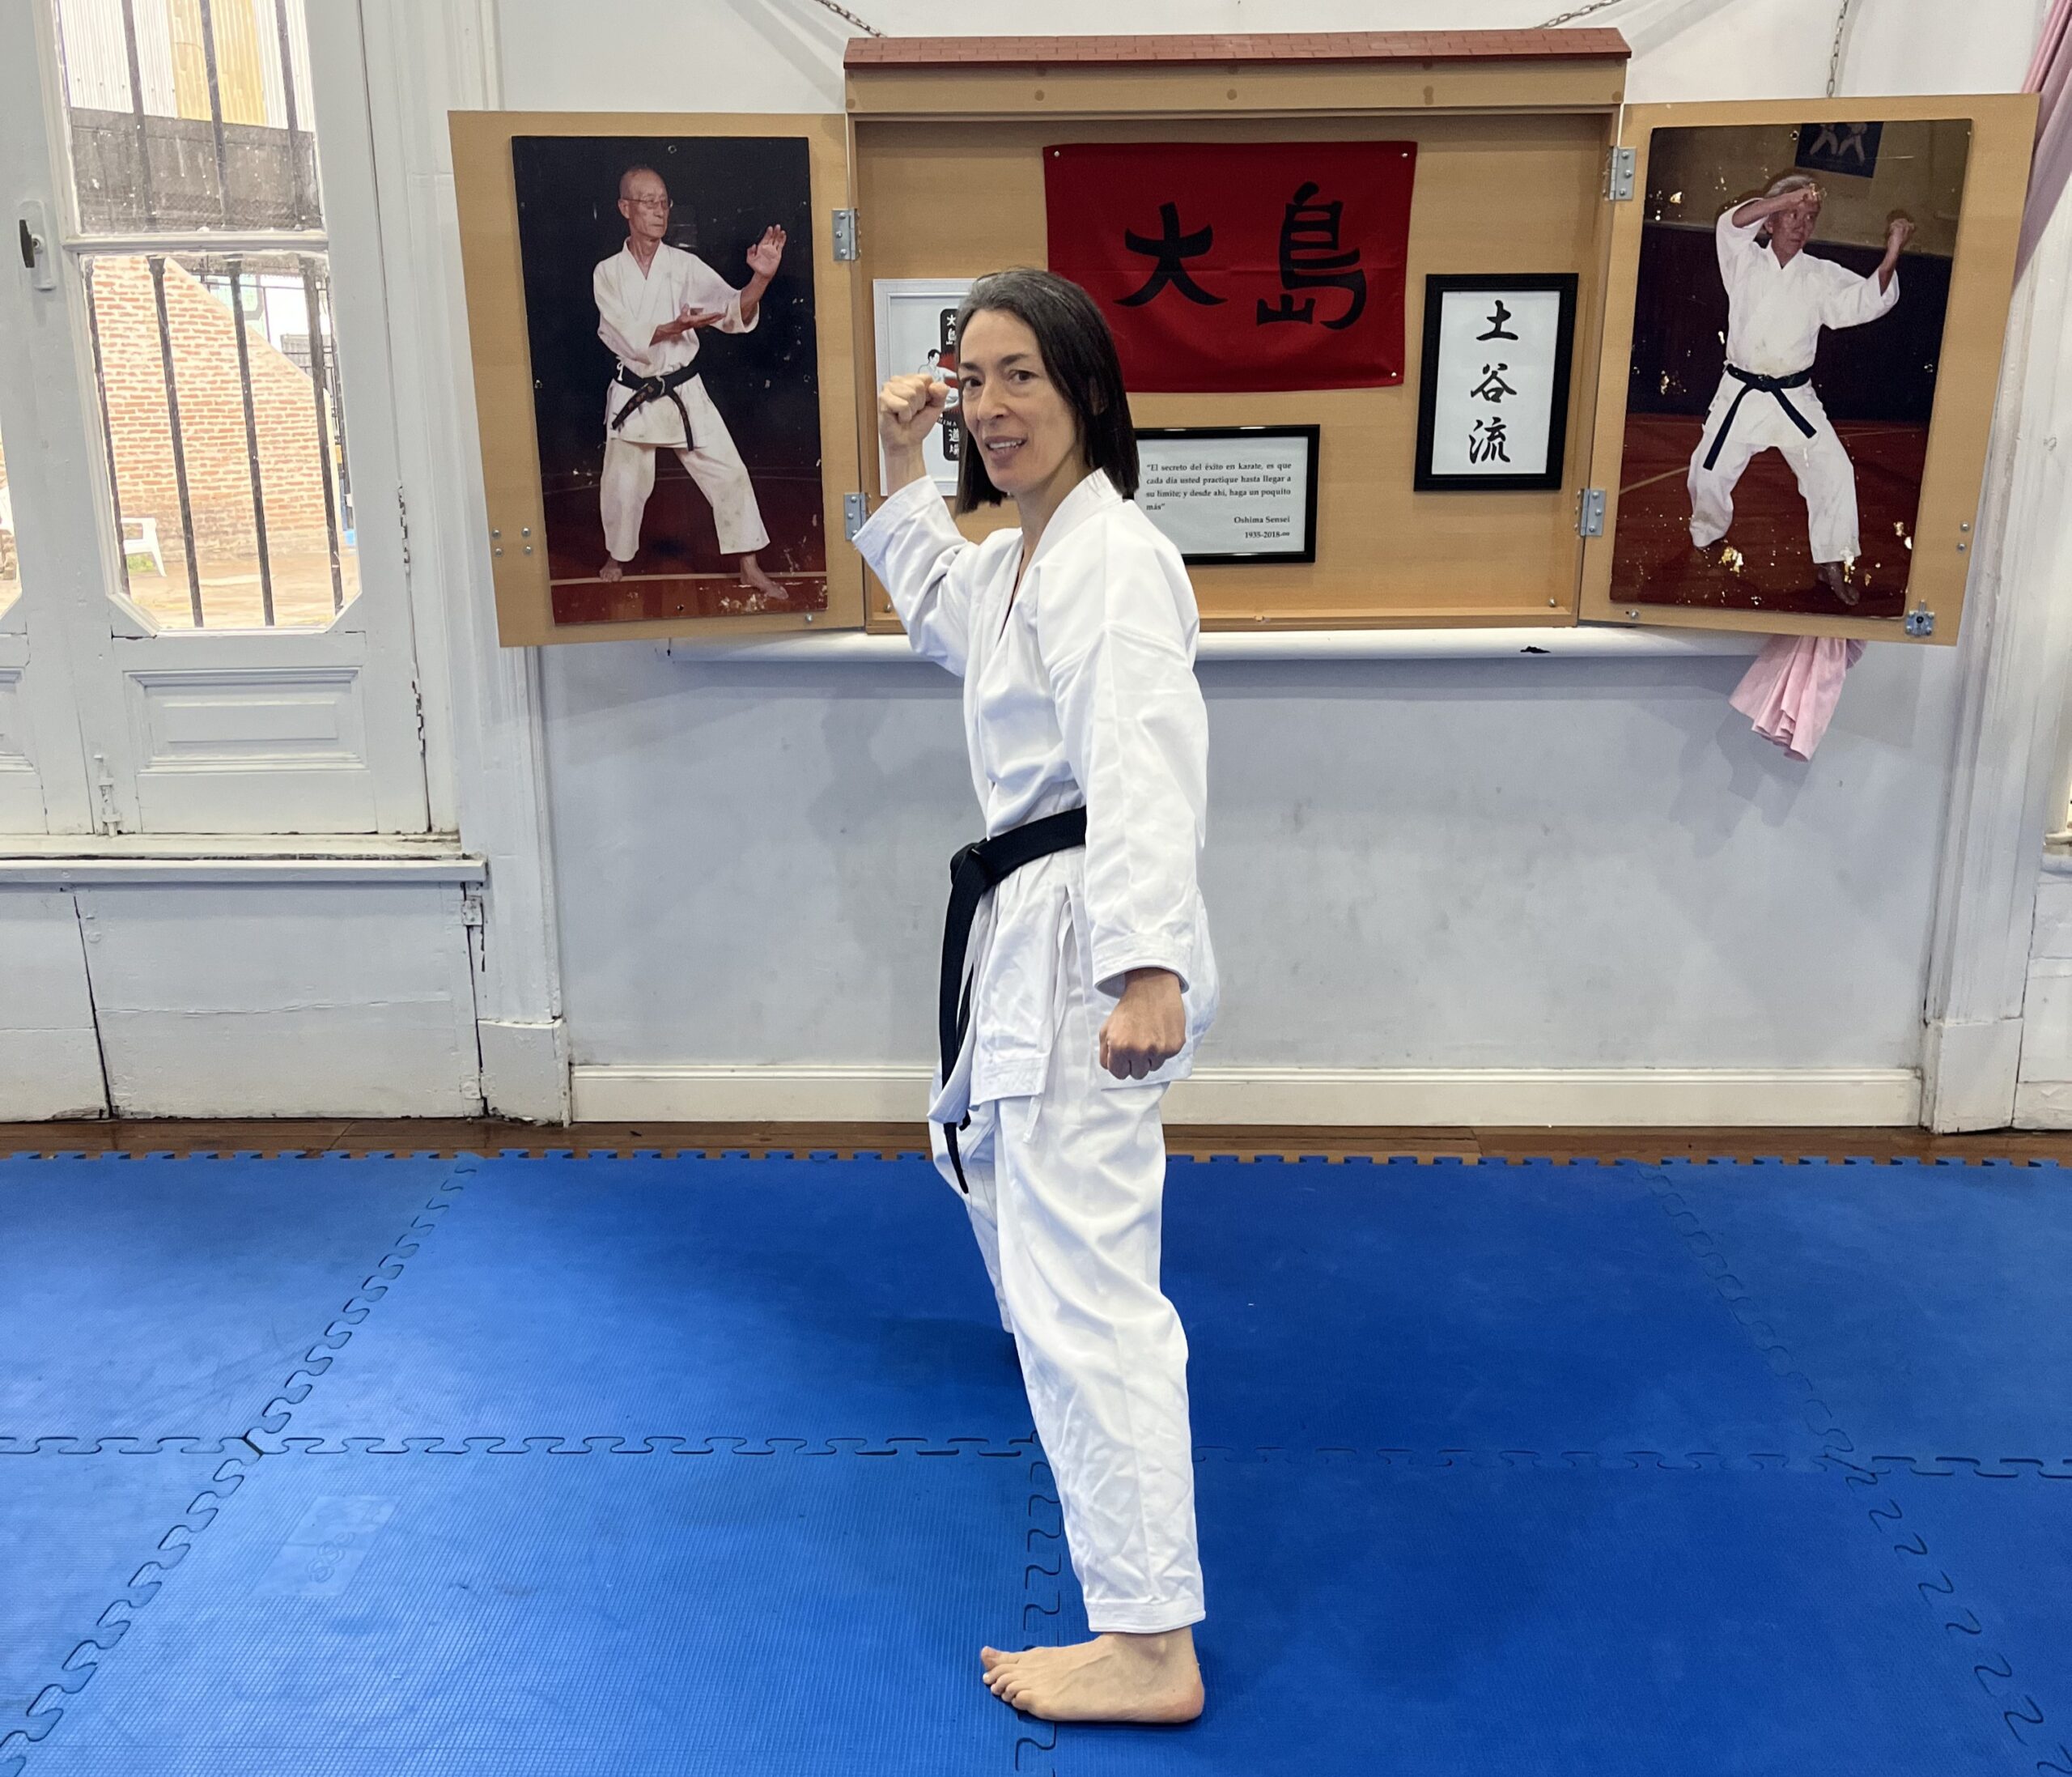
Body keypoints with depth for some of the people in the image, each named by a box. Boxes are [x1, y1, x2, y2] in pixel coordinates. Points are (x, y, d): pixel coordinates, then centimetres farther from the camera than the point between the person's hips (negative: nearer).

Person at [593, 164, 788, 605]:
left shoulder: (686, 266, -4)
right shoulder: (607, 273, -3)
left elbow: (735, 312, -15)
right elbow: (627, 337, -14)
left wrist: (760, 278, -35)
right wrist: (678, 327, -30)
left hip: (684, 391, 0)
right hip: (633, 396, 0)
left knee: (728, 473, -6)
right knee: (623, 485, 10)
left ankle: (750, 568, 4)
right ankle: (618, 555, 37)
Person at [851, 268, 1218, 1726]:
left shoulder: (1116, 561, -19)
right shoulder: (1018, 556, 12)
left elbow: (1145, 771, -30)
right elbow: (942, 614, 34)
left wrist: (1150, 967, -41)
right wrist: (904, 472, 21)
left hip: (1088, 943, -11)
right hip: (1026, 922, 11)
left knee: (1080, 1278, -10)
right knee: (998, 1160, 33)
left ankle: (1151, 1646, 0)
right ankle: (1076, 1343, 63)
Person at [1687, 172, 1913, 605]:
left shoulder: (1821, 277, 2)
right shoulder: (1745, 261, -1)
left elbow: (1868, 299, -10)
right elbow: (1731, 224, -20)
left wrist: (1891, 255, -27)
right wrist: (1788, 197, -31)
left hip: (1795, 399, 1)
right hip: (1741, 394, -1)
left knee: (1833, 472, -9)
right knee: (1709, 472, 5)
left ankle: (1830, 564, 5)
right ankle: (1706, 541, 35)